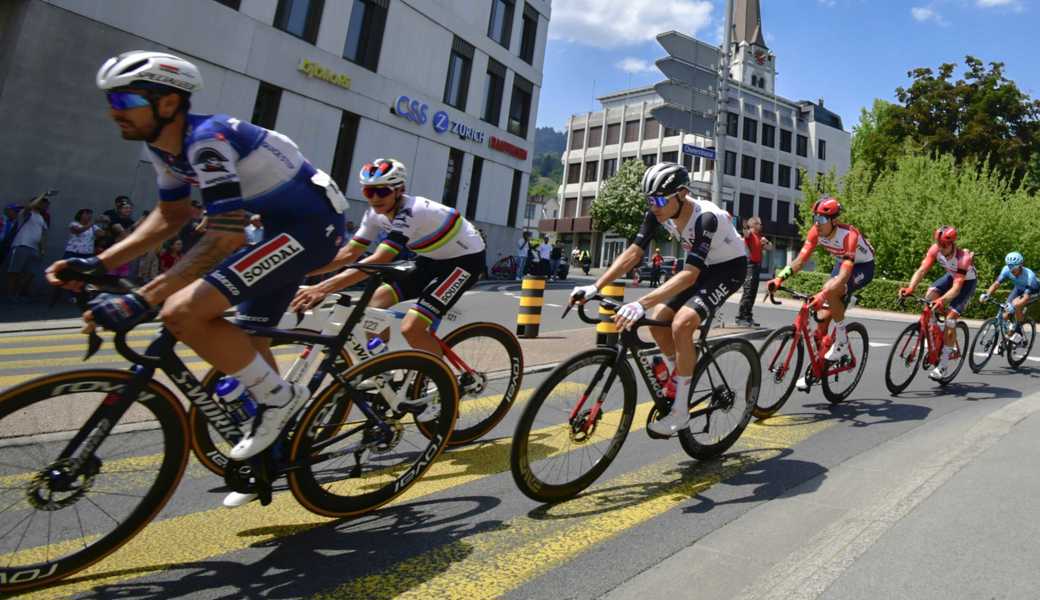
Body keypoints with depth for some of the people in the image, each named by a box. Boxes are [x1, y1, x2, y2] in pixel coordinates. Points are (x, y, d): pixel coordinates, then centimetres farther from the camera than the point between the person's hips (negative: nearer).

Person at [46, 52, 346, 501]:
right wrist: (98, 264, 7)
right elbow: (171, 216, 17)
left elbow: (225, 236, -30)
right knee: (249, 339, 15)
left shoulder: (206, 139, -21)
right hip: (283, 224, 10)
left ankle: (280, 397, -4)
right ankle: (269, 454, 32)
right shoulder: (163, 147, 8)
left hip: (312, 223, -10)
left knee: (184, 312, -21)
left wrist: (139, 302, -33)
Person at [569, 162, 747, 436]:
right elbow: (632, 253, -16)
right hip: (701, 268, 7)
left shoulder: (706, 217, -34)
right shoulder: (658, 214, -14)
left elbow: (689, 275, -42)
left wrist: (641, 304, -53)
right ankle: (680, 383, 18)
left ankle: (680, 410, -13)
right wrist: (595, 287, -27)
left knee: (681, 324, -26)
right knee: (658, 322, -5)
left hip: (729, 267, -7)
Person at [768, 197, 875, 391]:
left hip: (863, 267, -6)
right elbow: (800, 259, -20)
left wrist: (823, 294, -57)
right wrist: (779, 278, -34)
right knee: (822, 317, -3)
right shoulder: (816, 232, -17)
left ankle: (842, 341, -16)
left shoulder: (848, 235, -35)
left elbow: (845, 274, -43)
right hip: (842, 263, 6)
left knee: (831, 290, -37)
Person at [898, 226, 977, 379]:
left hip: (967, 281, -6)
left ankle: (944, 365, -10)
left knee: (950, 318, -16)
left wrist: (942, 301, -59)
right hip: (951, 275, 6)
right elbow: (922, 269, -31)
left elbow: (957, 287, -42)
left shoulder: (963, 257, -36)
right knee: (930, 296, -23)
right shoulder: (935, 250, -24)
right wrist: (910, 288, -47)